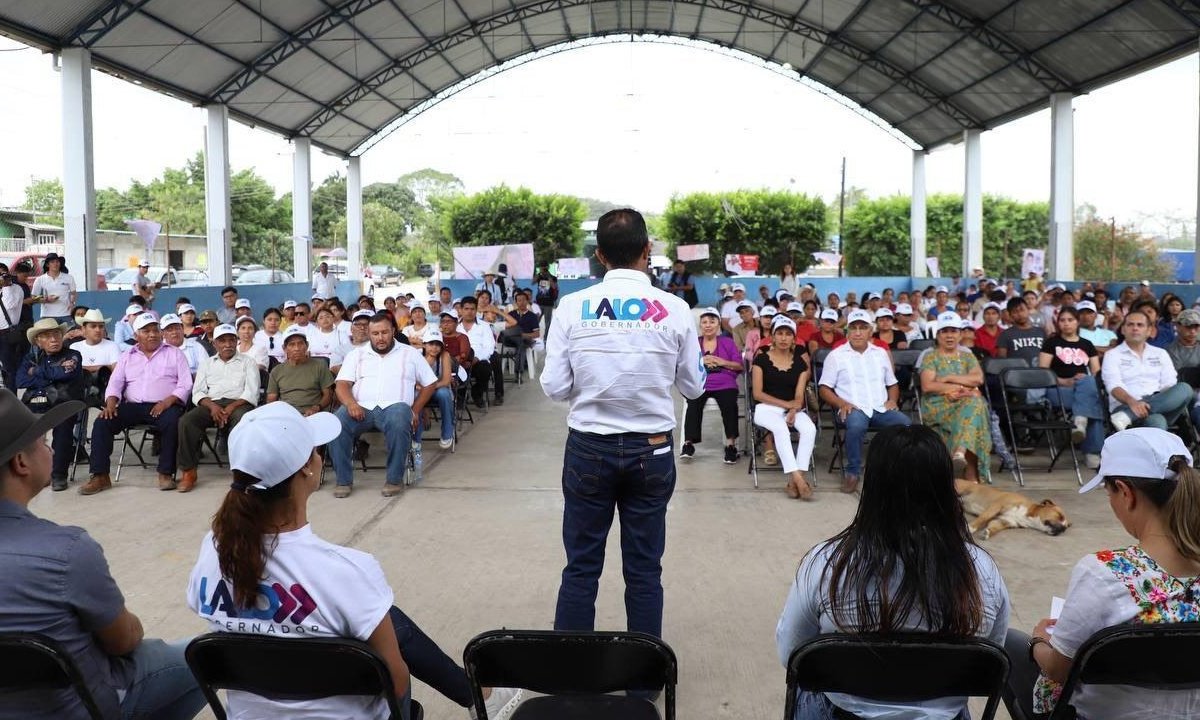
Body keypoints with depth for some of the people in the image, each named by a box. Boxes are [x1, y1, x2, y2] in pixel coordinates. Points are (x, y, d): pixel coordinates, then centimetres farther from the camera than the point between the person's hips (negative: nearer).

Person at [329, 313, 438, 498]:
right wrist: (351, 403, -13)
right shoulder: (356, 354, 20)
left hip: (394, 407, -1)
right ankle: (344, 480, -18)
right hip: (361, 408, 2)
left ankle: (395, 479, -23)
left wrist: (415, 410, 4)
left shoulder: (410, 354, 18)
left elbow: (429, 384, 18)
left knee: (399, 422, -38)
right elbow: (342, 384, 9)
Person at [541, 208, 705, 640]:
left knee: (581, 567, 11)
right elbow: (694, 386, 1)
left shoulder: (572, 307, -8)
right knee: (644, 570, 11)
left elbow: (554, 387, -6)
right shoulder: (674, 309, -7)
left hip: (588, 449, 0)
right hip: (651, 450, 0)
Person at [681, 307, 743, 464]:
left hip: (724, 384, 0)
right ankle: (688, 443, -29)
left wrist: (722, 362, -6)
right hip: (699, 384, 0)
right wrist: (701, 361, -10)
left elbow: (740, 366, 9)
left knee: (729, 404, -34)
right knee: (694, 404, -33)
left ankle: (731, 444, -25)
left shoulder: (727, 342, 16)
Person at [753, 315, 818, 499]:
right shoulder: (762, 359, 2)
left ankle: (794, 480, -32)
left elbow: (799, 396, 2)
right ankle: (798, 479, -40)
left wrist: (793, 411, -20)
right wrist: (786, 404, -13)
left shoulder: (800, 362, 10)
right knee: (781, 429, -36)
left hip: (793, 409, 3)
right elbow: (757, 393, -5)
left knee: (810, 428, -29)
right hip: (766, 408, -3)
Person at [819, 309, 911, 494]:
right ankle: (852, 472, -17)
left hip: (881, 408, 4)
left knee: (906, 424, -26)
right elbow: (825, 389, 3)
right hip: (853, 409, -3)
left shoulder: (881, 353, 19)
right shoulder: (836, 355, 6)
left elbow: (893, 384, 24)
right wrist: (842, 404, -14)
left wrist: (893, 400, 3)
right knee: (857, 425, -39)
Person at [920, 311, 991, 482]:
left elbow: (978, 379, 4)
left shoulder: (968, 356, 24)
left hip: (968, 402, 3)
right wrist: (962, 387, -7)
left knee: (974, 404, -35)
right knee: (971, 410, -35)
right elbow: (927, 386, -5)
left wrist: (949, 378, -4)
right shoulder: (931, 357, 12)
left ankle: (960, 452, -49)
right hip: (938, 406, -3)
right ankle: (971, 476, -42)